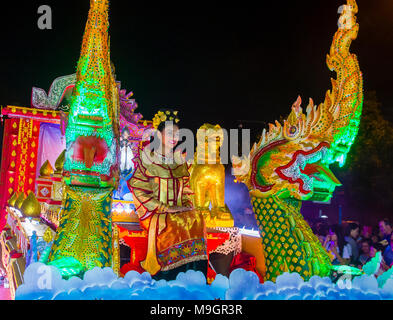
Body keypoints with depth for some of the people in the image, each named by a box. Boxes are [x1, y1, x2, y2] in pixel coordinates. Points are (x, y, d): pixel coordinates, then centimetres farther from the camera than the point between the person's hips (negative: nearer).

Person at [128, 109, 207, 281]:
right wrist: (164, 208, -11)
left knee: (196, 219, -22)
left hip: (178, 210, 4)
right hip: (154, 212, -4)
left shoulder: (179, 160, 17)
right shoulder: (146, 158, 2)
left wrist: (186, 205, 2)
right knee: (171, 225, -30)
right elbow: (139, 191, -4)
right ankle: (168, 279, -20)